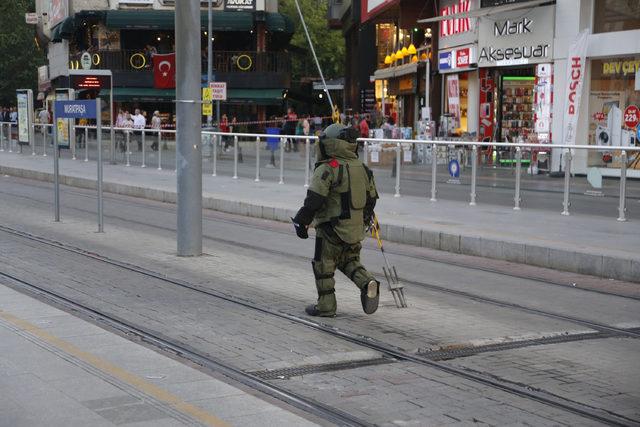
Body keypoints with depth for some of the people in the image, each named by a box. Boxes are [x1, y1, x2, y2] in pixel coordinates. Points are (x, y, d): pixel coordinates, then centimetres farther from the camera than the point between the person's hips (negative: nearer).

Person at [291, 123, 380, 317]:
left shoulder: (327, 169, -14)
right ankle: (367, 282, -3)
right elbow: (372, 197, 16)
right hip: (356, 229, 7)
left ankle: (326, 305, 13)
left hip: (332, 228, -7)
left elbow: (314, 199, -19)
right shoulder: (362, 168, 9)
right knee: (349, 261, 22)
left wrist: (301, 221, -10)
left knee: (323, 266, 7)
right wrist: (365, 217, 28)